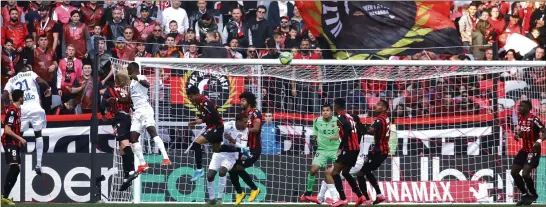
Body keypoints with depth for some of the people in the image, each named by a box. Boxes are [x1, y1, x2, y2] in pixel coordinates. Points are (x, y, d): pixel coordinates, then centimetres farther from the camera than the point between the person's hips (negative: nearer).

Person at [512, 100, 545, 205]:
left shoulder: (533, 119, -20)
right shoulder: (520, 119, 4)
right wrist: (517, 135, -2)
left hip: (533, 151, -8)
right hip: (524, 150, 8)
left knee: (525, 174, -17)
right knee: (514, 172, 7)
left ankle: (533, 195, 8)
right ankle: (525, 195, 23)